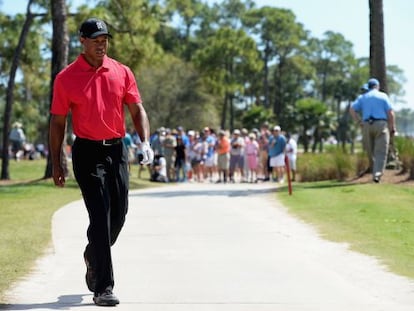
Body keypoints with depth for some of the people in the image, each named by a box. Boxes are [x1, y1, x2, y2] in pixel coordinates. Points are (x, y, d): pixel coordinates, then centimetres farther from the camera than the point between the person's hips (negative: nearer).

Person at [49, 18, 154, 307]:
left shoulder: (122, 72, 6)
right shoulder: (66, 78, -2)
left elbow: (138, 110, 6)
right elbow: (57, 122, 2)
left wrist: (145, 142, -11)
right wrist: (56, 163, -1)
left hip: (117, 150, 4)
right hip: (87, 152, -4)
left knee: (119, 214, 7)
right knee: (100, 216, -10)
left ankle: (93, 256, 38)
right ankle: (103, 288, -6)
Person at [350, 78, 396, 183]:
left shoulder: (362, 97, 13)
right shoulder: (383, 96, 6)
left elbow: (352, 109, -1)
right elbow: (390, 113, -2)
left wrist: (359, 122, 2)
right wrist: (392, 128, 4)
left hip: (367, 126, 3)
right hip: (381, 124, -3)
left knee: (371, 151, 13)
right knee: (381, 152, -5)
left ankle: (376, 172, 20)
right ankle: (377, 174, -20)